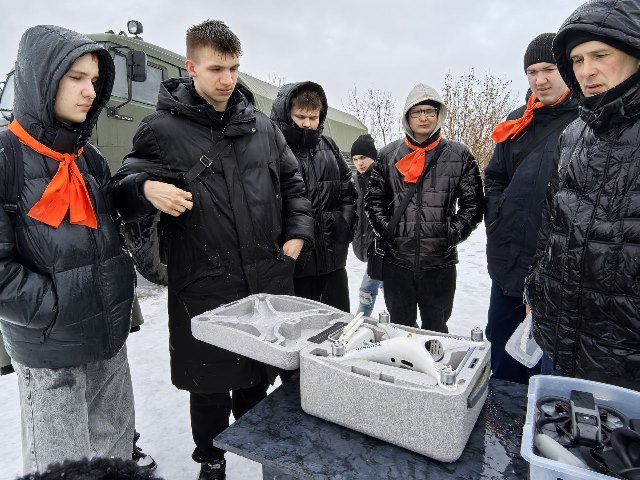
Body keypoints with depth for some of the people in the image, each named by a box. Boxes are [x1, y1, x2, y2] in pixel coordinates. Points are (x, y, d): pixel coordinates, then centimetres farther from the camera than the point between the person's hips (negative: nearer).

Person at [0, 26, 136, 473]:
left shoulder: (91, 160, 8)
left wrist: (121, 293, 6)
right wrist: (60, 309, -16)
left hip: (111, 339, 6)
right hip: (49, 349, -5)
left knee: (118, 450, 19)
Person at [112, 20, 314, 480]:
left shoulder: (263, 127, 9)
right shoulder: (162, 129, -3)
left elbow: (292, 185, 16)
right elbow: (122, 189, 1)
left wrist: (296, 235, 3)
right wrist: (146, 188, -22)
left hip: (267, 282, 4)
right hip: (203, 288, -3)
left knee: (258, 381, 22)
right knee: (210, 388, 14)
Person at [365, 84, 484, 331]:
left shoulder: (459, 155, 3)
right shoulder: (388, 155, 6)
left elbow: (473, 203, 3)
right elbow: (374, 200, 7)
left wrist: (451, 234, -7)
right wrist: (387, 230, -4)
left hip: (440, 261, 0)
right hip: (397, 260, 1)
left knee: (436, 329, 15)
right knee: (400, 327, 15)